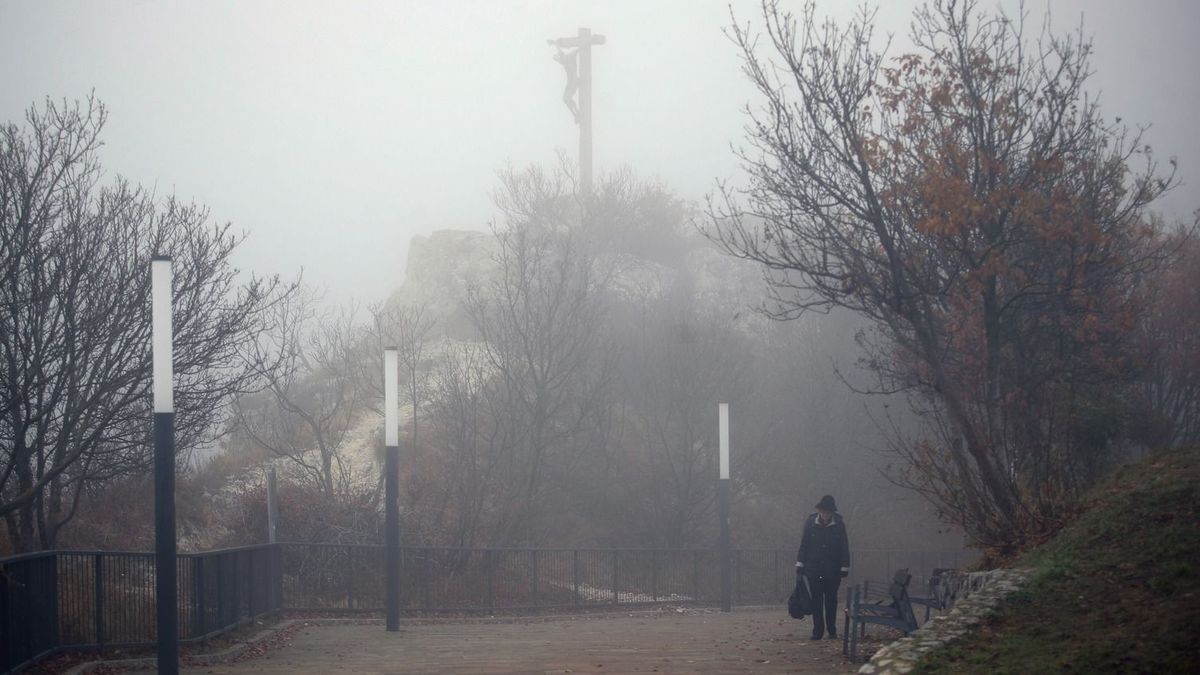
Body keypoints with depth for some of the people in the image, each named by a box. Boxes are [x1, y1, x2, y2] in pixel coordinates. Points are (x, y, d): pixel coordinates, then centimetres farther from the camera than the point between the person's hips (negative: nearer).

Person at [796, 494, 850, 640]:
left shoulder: (839, 524, -2)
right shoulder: (810, 522, -1)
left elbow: (844, 547, 3)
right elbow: (803, 544, 5)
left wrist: (844, 568, 0)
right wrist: (800, 563, 2)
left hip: (833, 570, 0)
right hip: (813, 568, 0)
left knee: (831, 599, 5)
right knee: (816, 600, -1)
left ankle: (832, 630, 14)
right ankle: (818, 630, 3)